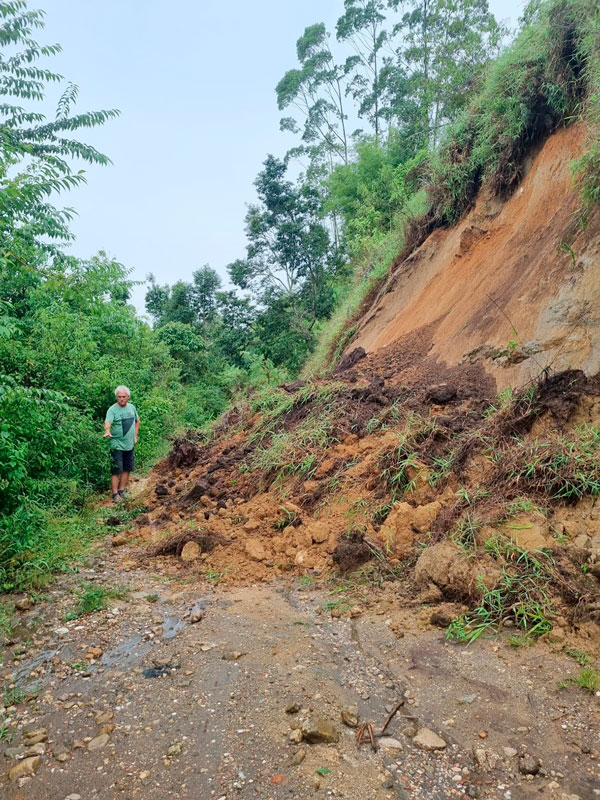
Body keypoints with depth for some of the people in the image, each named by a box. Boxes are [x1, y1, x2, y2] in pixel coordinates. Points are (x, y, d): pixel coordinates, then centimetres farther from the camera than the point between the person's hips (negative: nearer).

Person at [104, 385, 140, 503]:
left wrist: (135, 435, 12)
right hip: (117, 445, -6)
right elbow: (108, 422, -30)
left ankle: (121, 491, 25)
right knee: (116, 470, -5)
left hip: (130, 444, 6)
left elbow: (137, 421, 21)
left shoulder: (132, 407, 6)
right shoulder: (112, 409, -12)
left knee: (127, 469, 12)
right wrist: (107, 431, -51)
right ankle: (115, 494, 2)